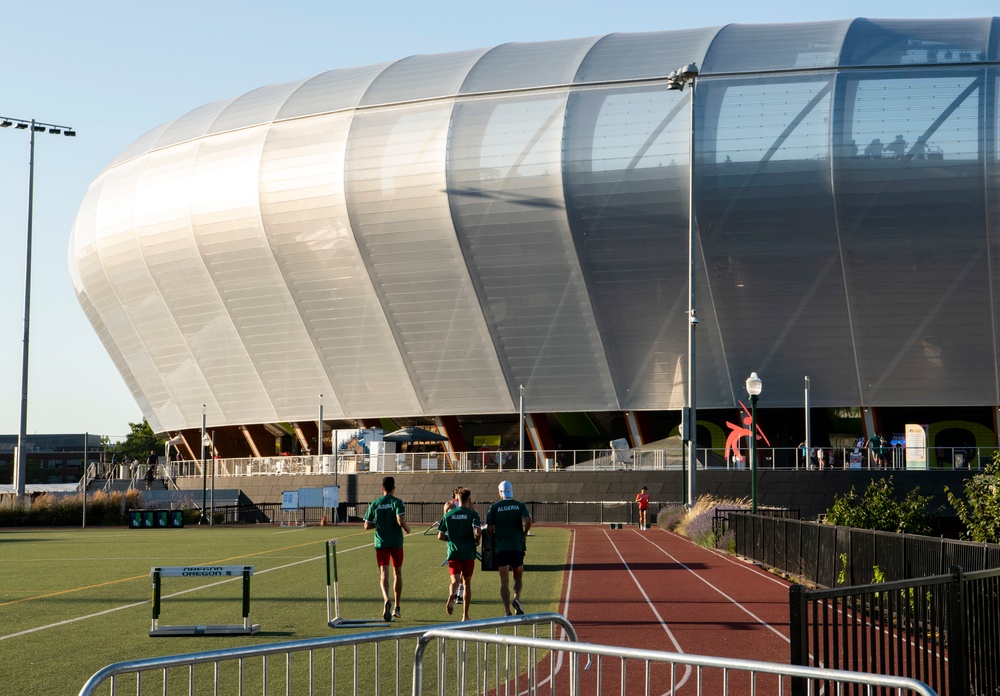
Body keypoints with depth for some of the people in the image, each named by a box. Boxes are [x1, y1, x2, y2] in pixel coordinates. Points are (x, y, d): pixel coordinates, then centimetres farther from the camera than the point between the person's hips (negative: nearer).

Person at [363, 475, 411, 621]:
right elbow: (401, 521, -20)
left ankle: (386, 599, -32)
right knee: (397, 573, 13)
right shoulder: (397, 502, -6)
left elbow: (367, 525, 5)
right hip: (396, 543, -1)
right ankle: (396, 608, 19)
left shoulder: (374, 504, 3)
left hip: (380, 543, 1)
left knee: (384, 573, -4)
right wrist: (407, 528, 0)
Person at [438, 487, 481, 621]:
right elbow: (478, 531, -18)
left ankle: (451, 596, -43)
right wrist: (477, 541, 3)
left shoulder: (448, 514, 5)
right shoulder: (472, 514, -3)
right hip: (468, 552, -1)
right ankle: (465, 616, 16)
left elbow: (440, 536, 4)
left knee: (454, 580, -7)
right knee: (467, 582, 11)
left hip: (453, 552, 1)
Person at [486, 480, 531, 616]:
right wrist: (524, 534, 3)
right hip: (517, 546, 0)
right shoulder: (520, 505, 4)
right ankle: (516, 598, -10)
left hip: (500, 547, 0)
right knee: (518, 577, 17)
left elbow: (489, 528, -2)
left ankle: (507, 612, -7)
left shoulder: (494, 507, 3)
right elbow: (528, 520, -13)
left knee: (504, 582, 1)